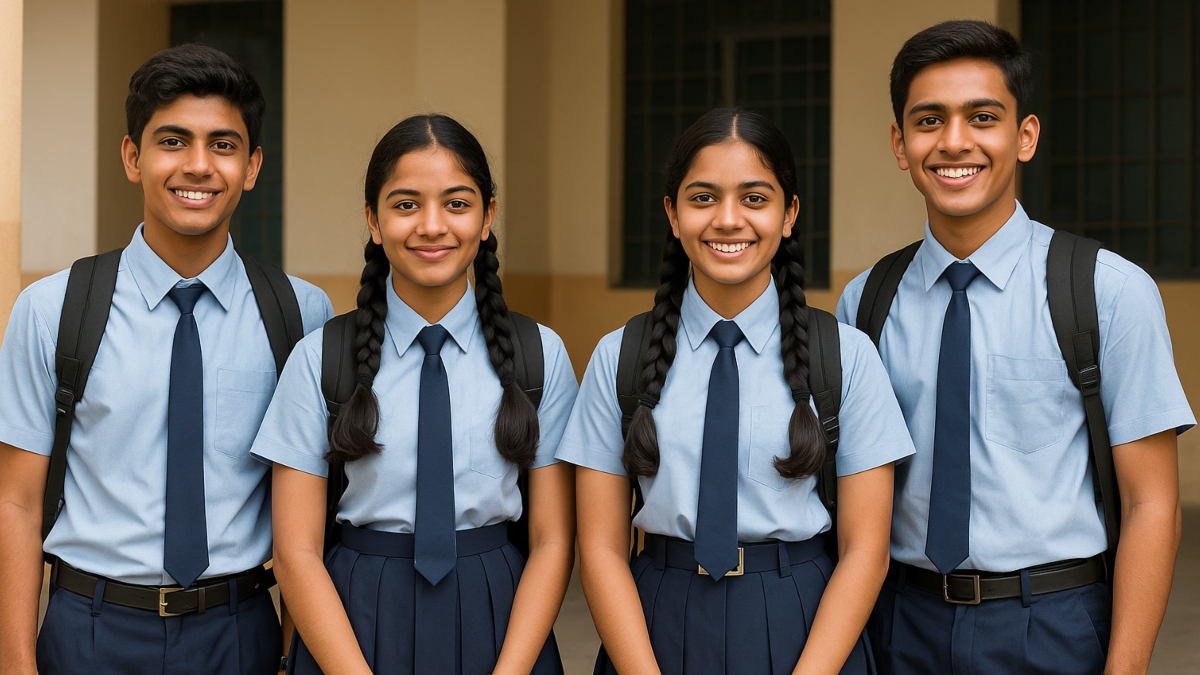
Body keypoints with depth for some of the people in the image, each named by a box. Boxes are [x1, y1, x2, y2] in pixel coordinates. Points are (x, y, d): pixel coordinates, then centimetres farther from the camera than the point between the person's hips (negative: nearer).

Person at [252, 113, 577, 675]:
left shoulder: (541, 355, -1)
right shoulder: (319, 360, -4)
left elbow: (552, 542, -2)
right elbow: (296, 552, -5)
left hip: (500, 625, 1)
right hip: (352, 628, -1)